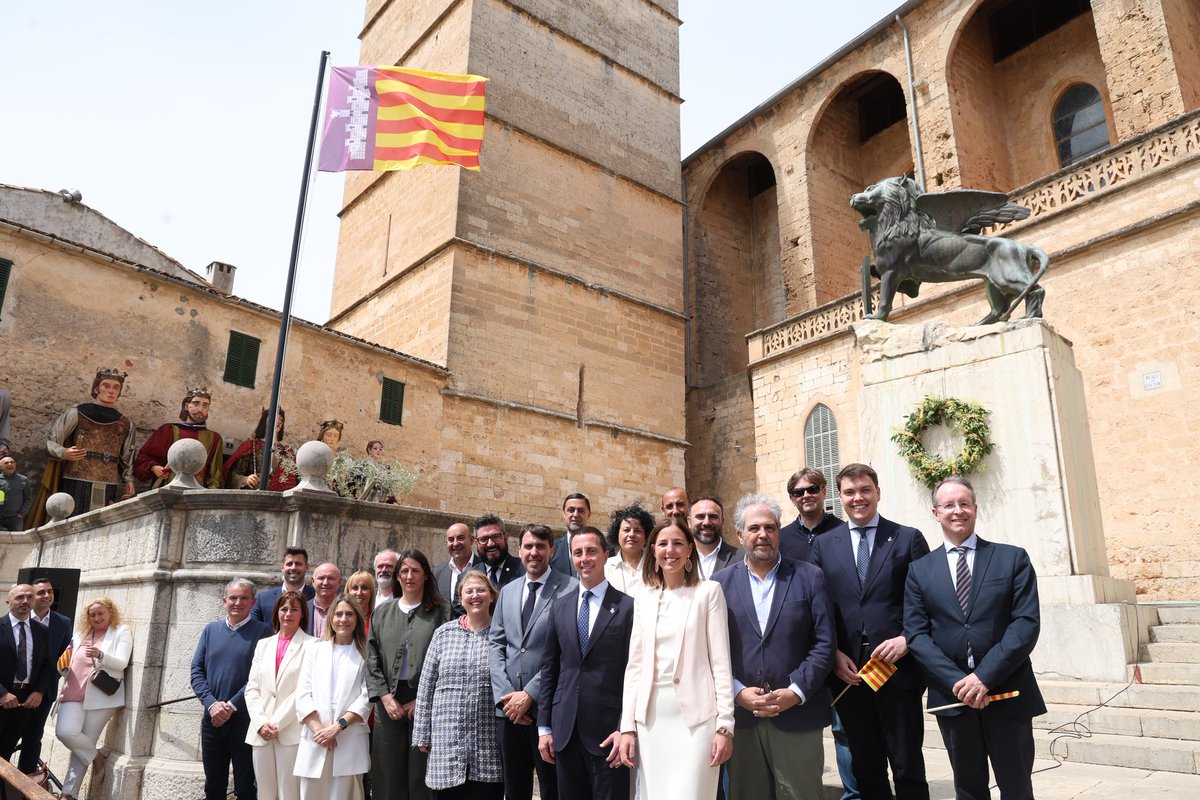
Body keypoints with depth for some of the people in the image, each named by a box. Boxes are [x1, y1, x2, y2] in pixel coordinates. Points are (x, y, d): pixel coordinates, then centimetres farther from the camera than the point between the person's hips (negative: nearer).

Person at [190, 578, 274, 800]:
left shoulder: (263, 631, -4)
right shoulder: (210, 629, 9)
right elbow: (196, 669, 5)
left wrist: (232, 706, -14)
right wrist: (211, 704, -8)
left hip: (245, 719, -4)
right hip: (212, 718, 4)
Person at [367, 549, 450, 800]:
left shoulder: (441, 611, 1)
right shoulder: (383, 612, 12)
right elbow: (372, 659, 7)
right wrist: (385, 697, -5)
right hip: (389, 703, 3)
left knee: (421, 778, 1)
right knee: (389, 776, 6)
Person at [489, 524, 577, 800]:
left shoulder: (570, 589, -6)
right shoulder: (507, 591, 14)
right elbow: (496, 643, 9)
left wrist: (529, 694, -13)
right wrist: (504, 694, -4)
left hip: (547, 706, -5)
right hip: (508, 706, 5)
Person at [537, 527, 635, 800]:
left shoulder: (629, 607, -5)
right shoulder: (559, 609, 9)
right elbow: (549, 670, 11)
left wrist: (625, 729, -10)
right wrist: (544, 727, 8)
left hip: (608, 732, -4)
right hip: (565, 733, 4)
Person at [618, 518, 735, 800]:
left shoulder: (709, 591, -1)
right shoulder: (644, 599, 11)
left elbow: (720, 661, -4)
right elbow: (635, 665, 10)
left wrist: (725, 725, -9)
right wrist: (627, 726, 4)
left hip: (696, 716, -4)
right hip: (650, 716, 4)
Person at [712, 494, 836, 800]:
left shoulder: (809, 577, 2)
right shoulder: (721, 583, 6)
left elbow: (825, 642, -1)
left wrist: (796, 691, -10)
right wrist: (738, 693, -8)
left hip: (798, 714, -1)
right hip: (740, 715, 1)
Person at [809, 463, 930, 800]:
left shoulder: (908, 538, 3)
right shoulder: (823, 544, 8)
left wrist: (907, 640, -13)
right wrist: (834, 654, -5)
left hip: (898, 668, -2)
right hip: (847, 672, 2)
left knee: (907, 767, 7)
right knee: (865, 769, 14)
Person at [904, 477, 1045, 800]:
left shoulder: (1013, 558, 2)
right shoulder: (919, 570, 6)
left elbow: (1027, 623, -7)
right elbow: (916, 634, -1)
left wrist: (985, 676, -16)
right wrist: (956, 681, -14)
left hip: (1007, 692, -1)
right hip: (952, 694, 1)